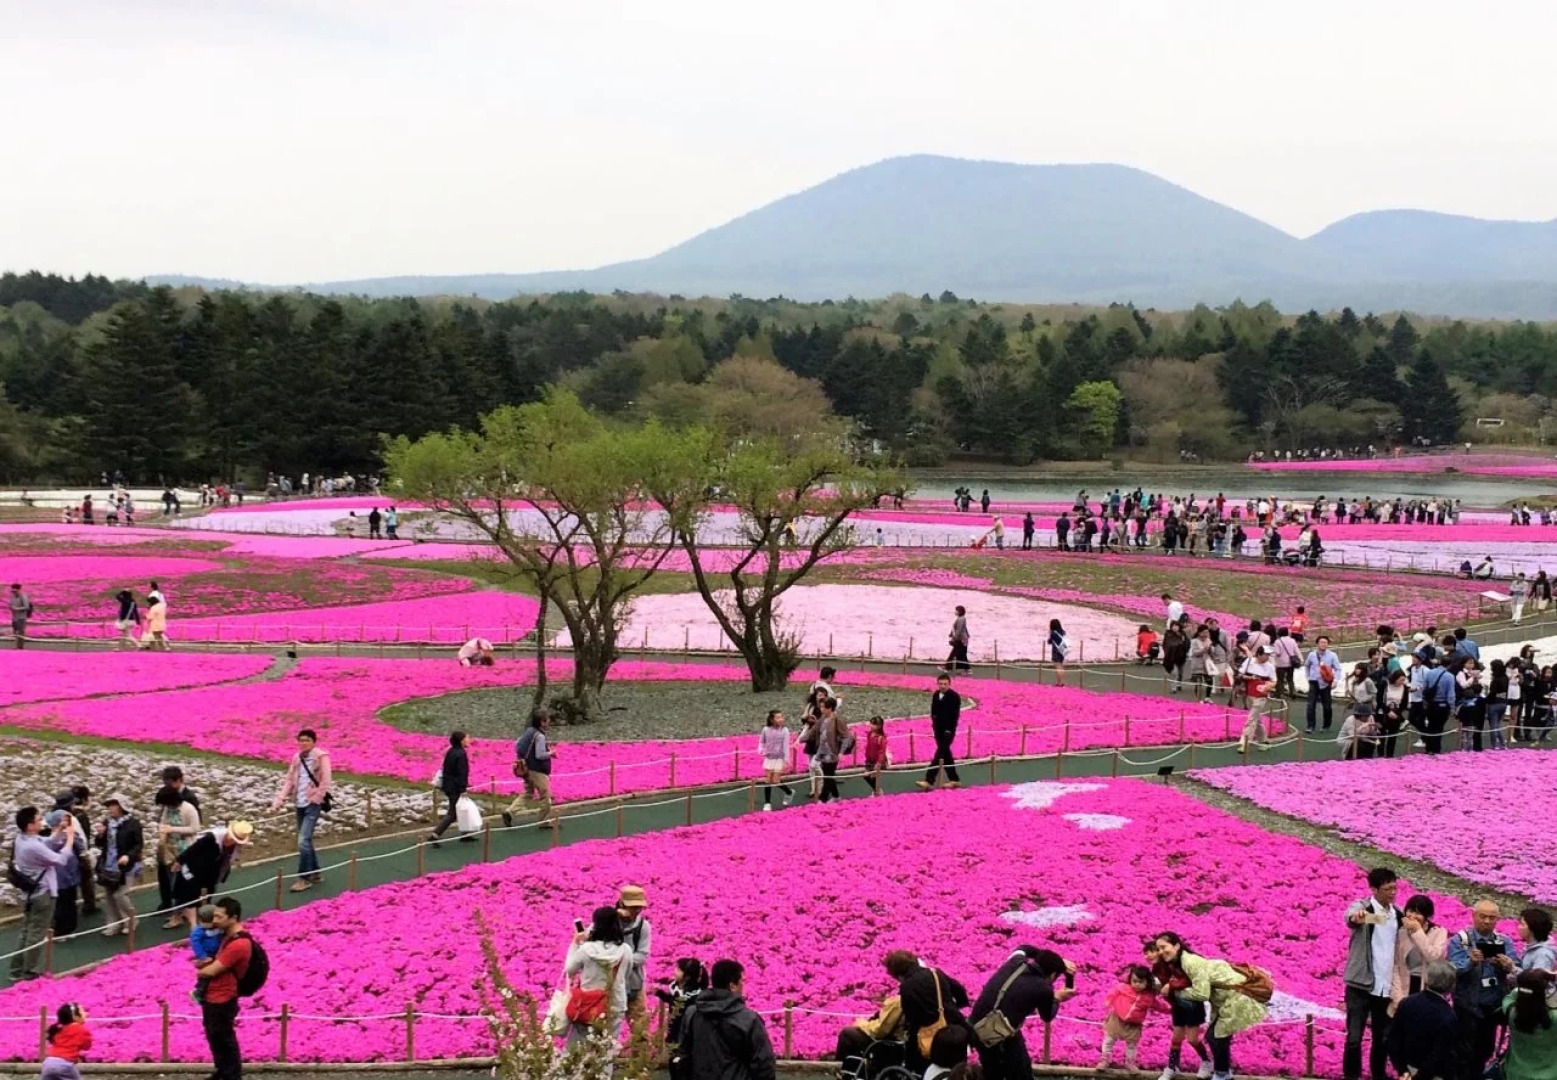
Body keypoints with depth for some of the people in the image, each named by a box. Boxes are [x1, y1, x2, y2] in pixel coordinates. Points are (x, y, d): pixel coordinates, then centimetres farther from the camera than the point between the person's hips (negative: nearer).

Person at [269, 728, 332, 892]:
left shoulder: (321, 756, -9)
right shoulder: (297, 758, 9)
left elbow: (325, 782, -11)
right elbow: (289, 780, 8)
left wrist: (315, 800, -13)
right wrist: (278, 801, -1)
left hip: (313, 804, -7)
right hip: (299, 804, 7)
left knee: (303, 841, -13)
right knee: (305, 841, 13)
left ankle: (304, 878, -7)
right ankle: (315, 873, 27)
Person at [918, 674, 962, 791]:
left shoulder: (954, 696, -11)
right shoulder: (935, 695, 9)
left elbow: (955, 715, -14)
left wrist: (949, 730, -18)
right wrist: (935, 723, 8)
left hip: (948, 730, -8)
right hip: (938, 729, 8)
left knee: (940, 755, -11)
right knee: (945, 754, 13)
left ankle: (929, 781, -18)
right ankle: (954, 780, 23)